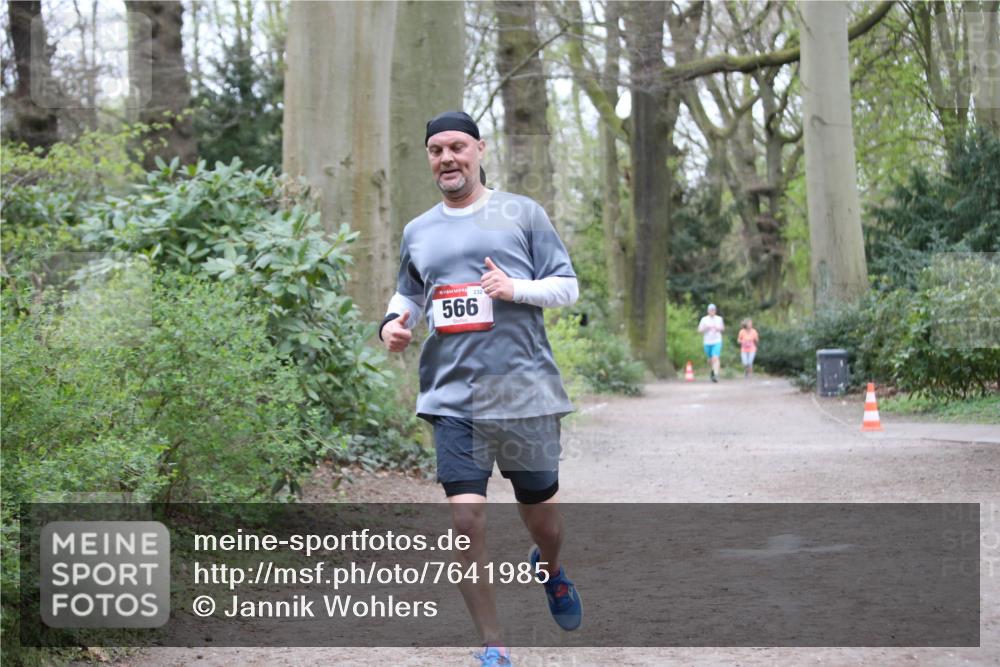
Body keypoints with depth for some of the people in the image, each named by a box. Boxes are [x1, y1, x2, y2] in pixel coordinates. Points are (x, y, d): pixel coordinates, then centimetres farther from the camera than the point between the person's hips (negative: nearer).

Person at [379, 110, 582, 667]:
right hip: (453, 396, 2)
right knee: (466, 518, -10)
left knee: (542, 512, 11)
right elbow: (408, 293, 26)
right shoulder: (418, 231, 12)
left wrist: (516, 288, -16)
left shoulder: (523, 214, 2)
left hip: (524, 391, -2)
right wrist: (394, 323, 4)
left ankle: (550, 568, 48)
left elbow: (568, 286, 2)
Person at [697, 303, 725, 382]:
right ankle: (713, 369, 47)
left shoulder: (719, 319, 4)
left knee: (715, 358, -18)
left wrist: (718, 329, -8)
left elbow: (723, 328, 15)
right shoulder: (704, 319, 1)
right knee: (710, 359, 14)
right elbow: (699, 330, 3)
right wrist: (705, 328, -17)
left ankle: (716, 375, -24)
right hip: (707, 342, 2)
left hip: (717, 342, -2)